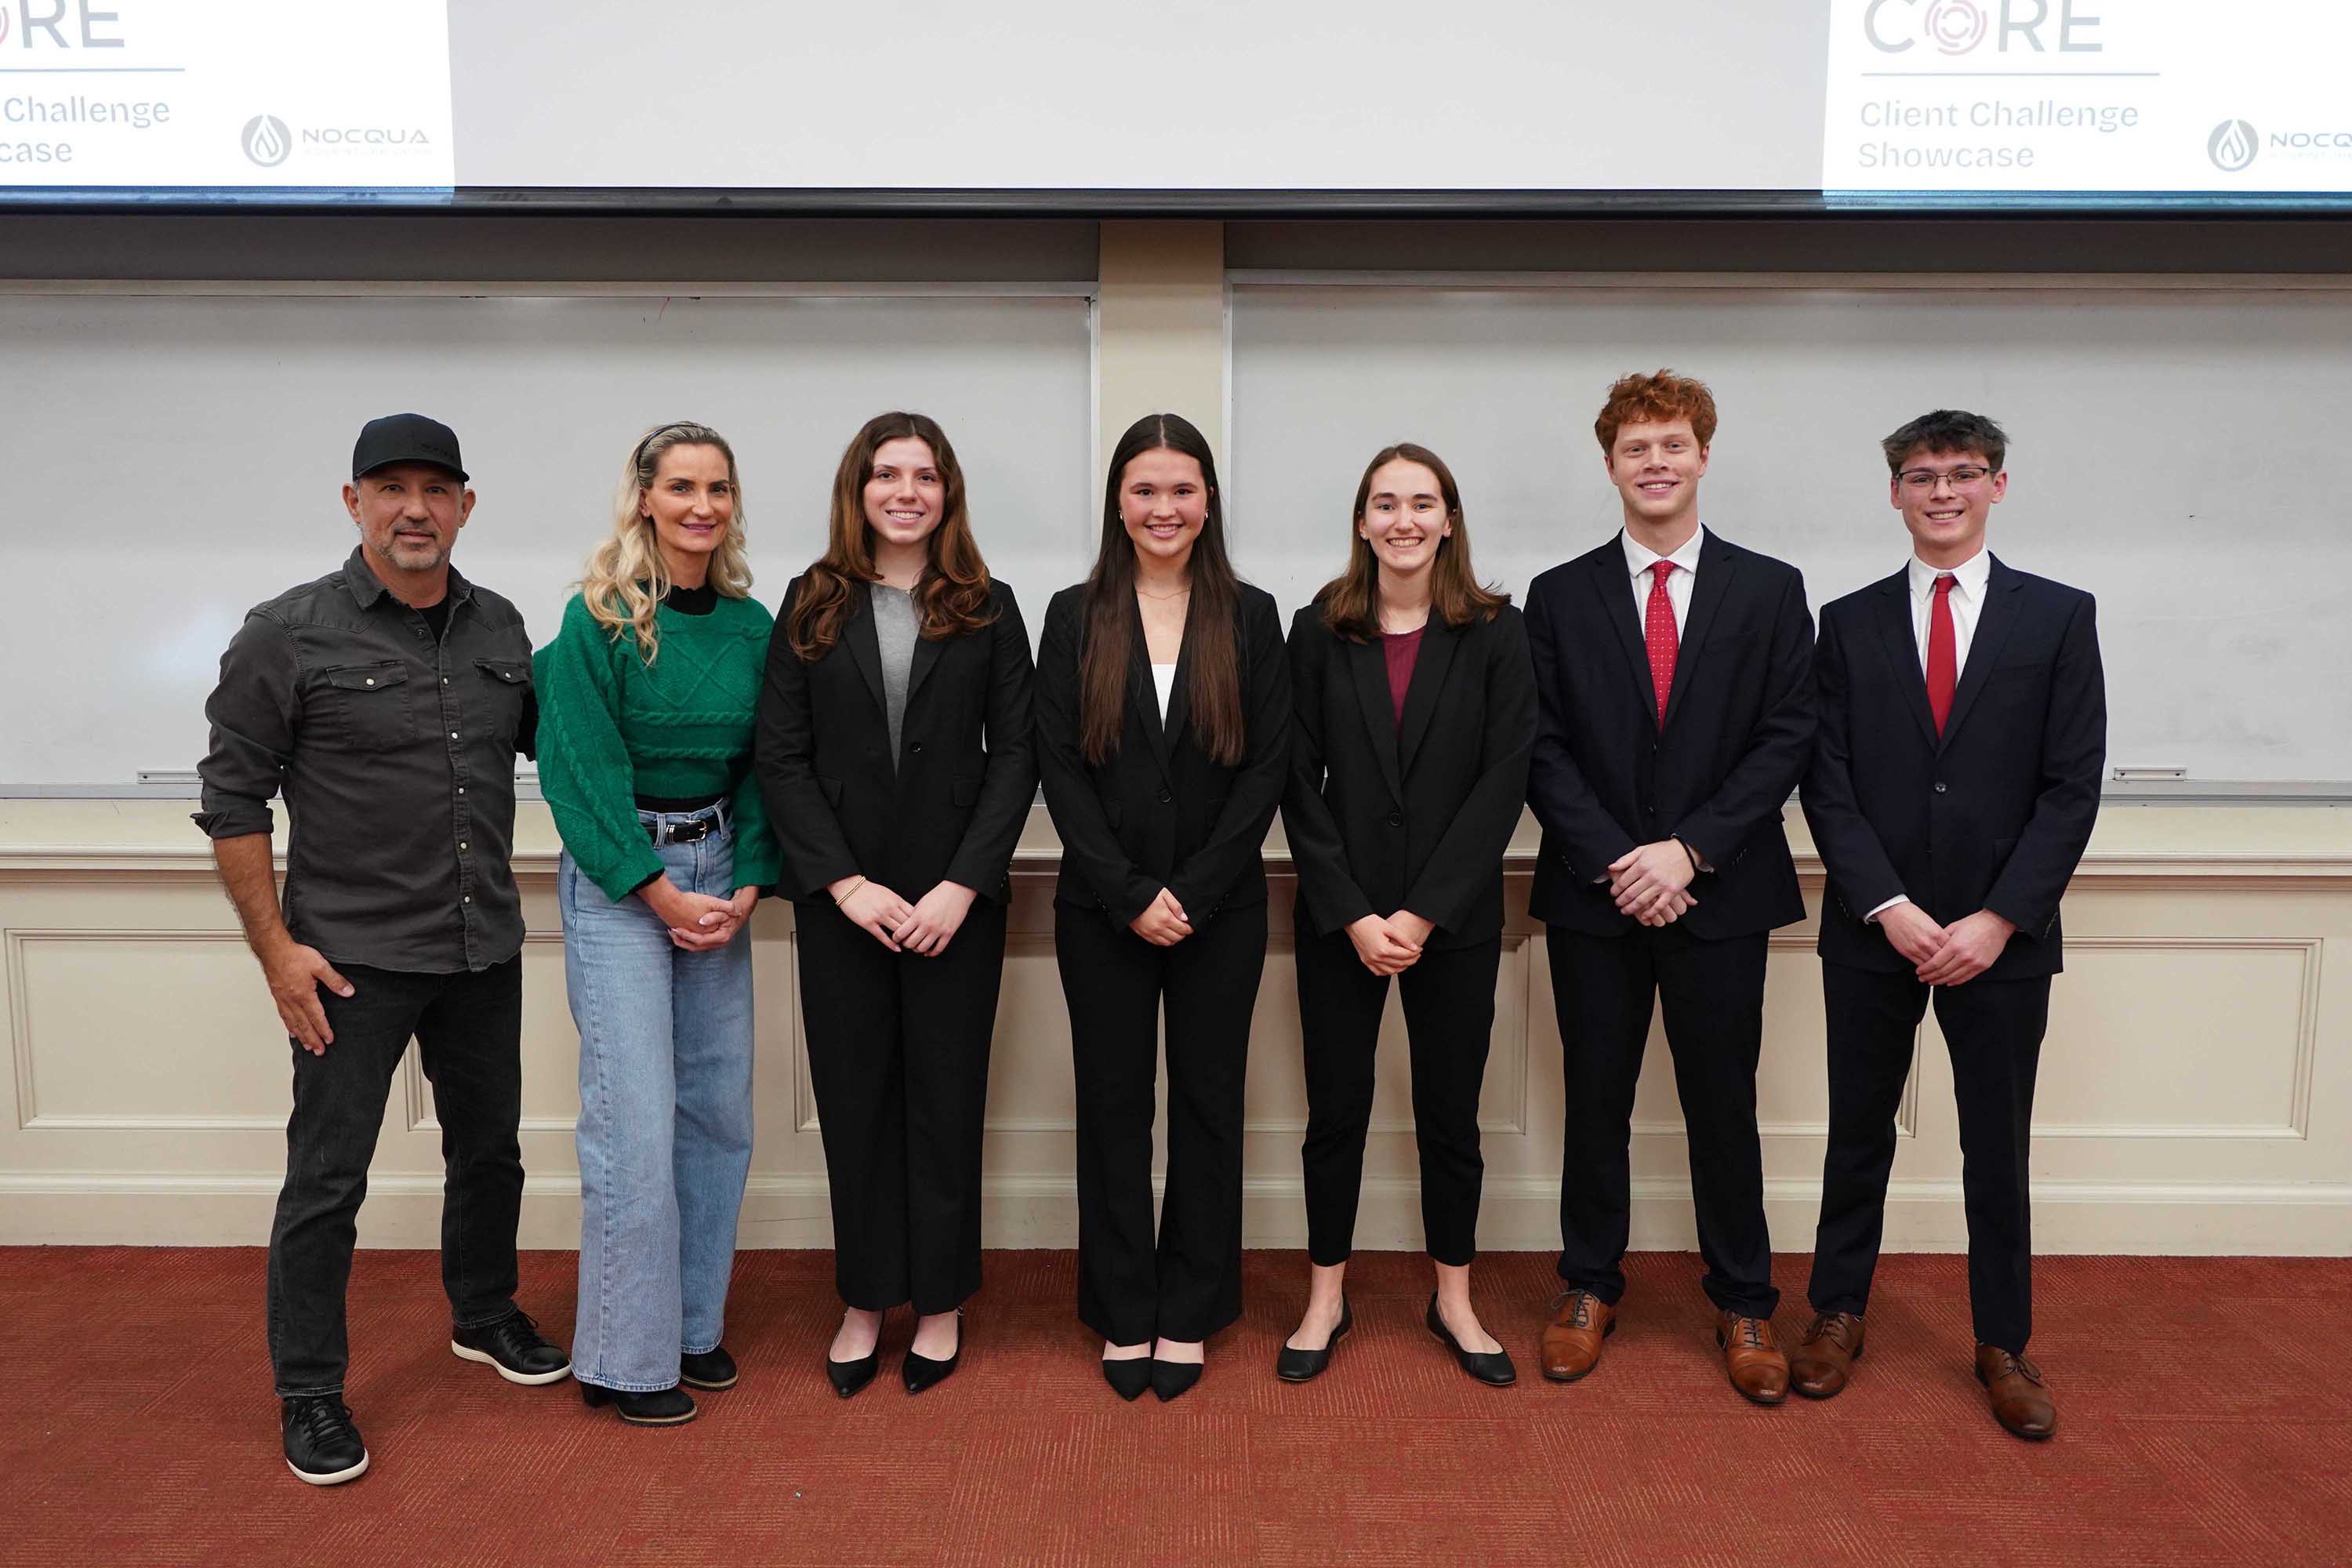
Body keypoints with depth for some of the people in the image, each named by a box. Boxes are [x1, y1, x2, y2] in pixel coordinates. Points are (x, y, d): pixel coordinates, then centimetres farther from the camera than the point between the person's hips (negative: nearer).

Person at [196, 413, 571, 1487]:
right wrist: (276, 947, -11)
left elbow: (547, 736, 19)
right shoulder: (289, 635, -9)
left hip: (484, 951, 5)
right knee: (327, 1176, 4)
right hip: (353, 957, -4)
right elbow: (234, 797, -7)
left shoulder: (500, 627, 4)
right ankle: (309, 1392, 21)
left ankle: (485, 1316, 40)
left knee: (489, 1148, 18)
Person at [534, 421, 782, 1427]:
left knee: (719, 1107, 9)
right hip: (617, 880, -5)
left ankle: (694, 1323, 25)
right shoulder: (598, 619, -8)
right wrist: (664, 892, -13)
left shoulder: (750, 623, 5)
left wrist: (748, 886, -4)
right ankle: (627, 1357, 11)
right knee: (634, 1117, -4)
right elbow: (580, 773, -11)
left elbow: (760, 768, 8)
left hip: (717, 874, 5)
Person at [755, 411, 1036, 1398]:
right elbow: (781, 759, 0)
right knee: (854, 1096, 8)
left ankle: (939, 1304, 21)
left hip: (956, 898, -1)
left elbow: (1015, 755, -1)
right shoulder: (811, 607, 5)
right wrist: (844, 883, -10)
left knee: (945, 1097, 7)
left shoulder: (987, 609, 4)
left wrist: (964, 884, -11)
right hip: (840, 898, 1)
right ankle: (864, 1300, 22)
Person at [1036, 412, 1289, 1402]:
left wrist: (1193, 891, -11)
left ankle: (1188, 1313, 22)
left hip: (1220, 907, 0)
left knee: (1208, 1101, 8)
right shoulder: (1075, 617, 3)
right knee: (1113, 1104, 7)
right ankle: (1122, 1313, 21)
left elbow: (1268, 766, -3)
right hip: (1102, 907, 0)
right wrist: (1129, 894, -11)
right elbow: (1059, 768, -3)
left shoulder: (1249, 619, 2)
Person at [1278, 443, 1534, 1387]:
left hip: (1455, 920, 0)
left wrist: (1422, 914, -12)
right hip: (1339, 919, 1)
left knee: (1450, 1115, 11)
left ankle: (1453, 1299, 29)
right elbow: (1299, 783, -2)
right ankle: (1326, 1299, 25)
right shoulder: (1320, 630, 1)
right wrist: (1354, 915, -10)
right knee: (1336, 1111, 8)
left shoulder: (1496, 634, -1)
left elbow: (1504, 780, -6)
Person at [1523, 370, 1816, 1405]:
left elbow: (1785, 739, -2)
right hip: (1594, 893, 1)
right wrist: (1616, 863, -11)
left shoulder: (1769, 591, 4)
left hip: (1720, 894, 0)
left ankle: (1743, 1303, 24)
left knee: (1724, 1105, 8)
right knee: (1595, 1100, 10)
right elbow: (1546, 751, 0)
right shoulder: (1559, 597, 5)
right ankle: (1589, 1288, 26)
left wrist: (1690, 849, -13)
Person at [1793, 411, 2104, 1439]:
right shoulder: (1849, 623, 4)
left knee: (1998, 1149, 10)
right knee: (1859, 1133, 12)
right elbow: (1828, 784, -1)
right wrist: (1888, 906, -12)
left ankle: (2003, 1345, 27)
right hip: (1874, 930, 1)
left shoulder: (2059, 617, 1)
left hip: (2002, 933, -1)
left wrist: (1998, 919, -12)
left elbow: (2073, 785, -4)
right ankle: (1838, 1314, 29)